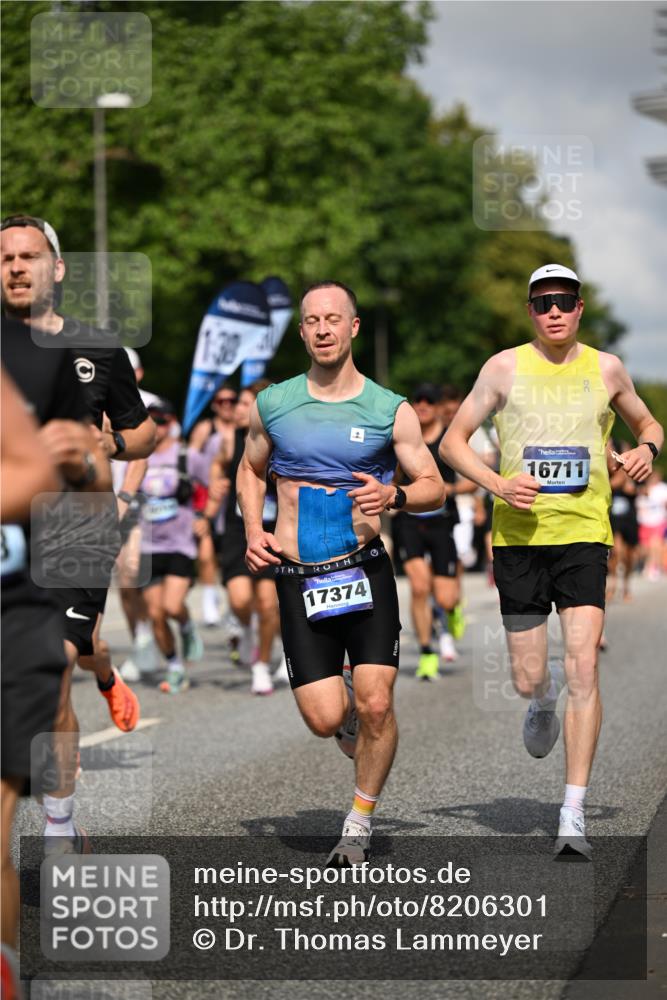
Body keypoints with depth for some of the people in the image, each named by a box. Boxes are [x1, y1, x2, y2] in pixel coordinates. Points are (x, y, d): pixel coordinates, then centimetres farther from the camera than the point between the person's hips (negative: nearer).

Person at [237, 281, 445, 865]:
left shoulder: (391, 411, 0)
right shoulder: (273, 405, 5)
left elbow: (435, 488, 5)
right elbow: (251, 470, 22)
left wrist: (393, 496, -16)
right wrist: (254, 532, 5)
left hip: (365, 570, -1)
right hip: (297, 577, 1)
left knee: (376, 706, -11)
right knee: (325, 719, -7)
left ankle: (359, 827, 10)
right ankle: (349, 708, 32)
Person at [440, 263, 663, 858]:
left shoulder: (605, 369, 7)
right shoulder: (505, 368, 2)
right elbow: (452, 441, 5)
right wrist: (498, 484, -12)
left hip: (584, 535, 0)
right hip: (518, 536, 0)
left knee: (584, 668, -13)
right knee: (528, 680, 2)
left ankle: (574, 816, -10)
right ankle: (544, 700, 43)